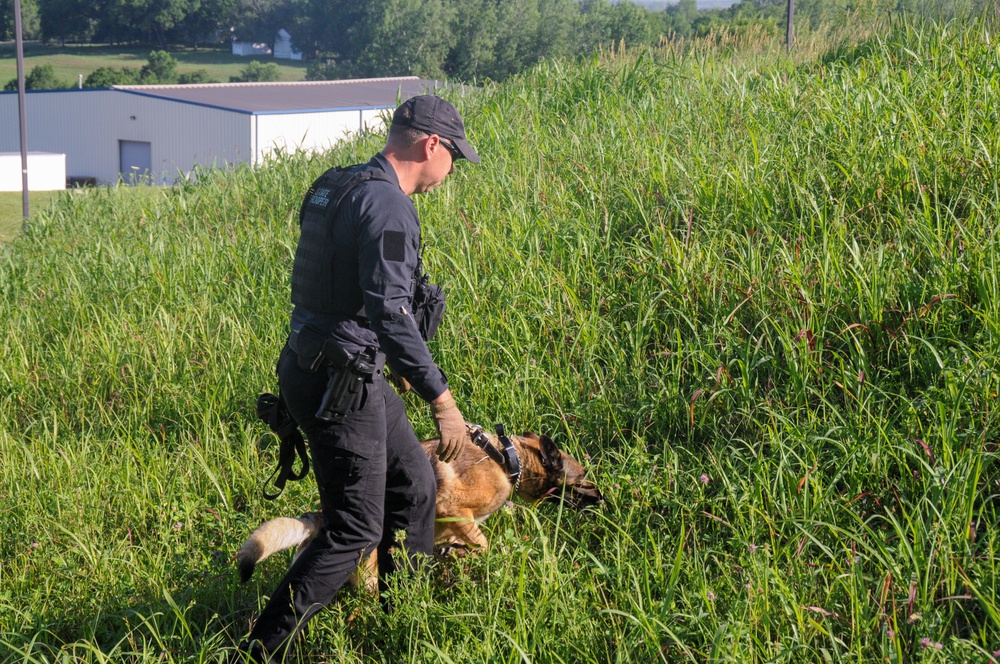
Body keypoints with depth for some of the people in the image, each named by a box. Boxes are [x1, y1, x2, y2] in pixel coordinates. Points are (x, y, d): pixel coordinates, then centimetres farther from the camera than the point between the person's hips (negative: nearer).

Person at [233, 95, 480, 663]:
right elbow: (390, 313, -28)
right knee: (356, 531, -4)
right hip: (338, 385, -10)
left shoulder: (338, 187, 13)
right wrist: (441, 398, -25)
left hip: (354, 375, 10)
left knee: (415, 486, 20)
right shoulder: (387, 206, -19)